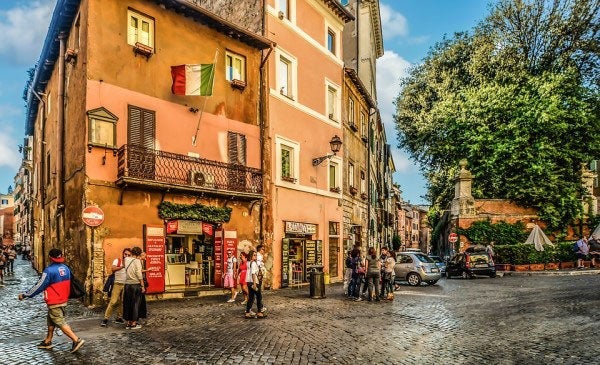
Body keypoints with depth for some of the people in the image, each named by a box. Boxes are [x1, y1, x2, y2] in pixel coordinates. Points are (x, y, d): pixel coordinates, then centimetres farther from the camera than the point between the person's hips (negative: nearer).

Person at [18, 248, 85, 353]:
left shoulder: (49, 270, -20)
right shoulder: (66, 268, 2)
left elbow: (39, 286, -14)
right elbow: (67, 283, 11)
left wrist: (25, 295, -3)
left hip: (54, 303, -8)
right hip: (63, 300, 8)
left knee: (60, 323, -4)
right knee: (50, 321, 22)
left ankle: (77, 340, -10)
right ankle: (47, 341, 34)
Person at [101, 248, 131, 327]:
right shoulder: (117, 260, 2)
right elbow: (112, 269, -15)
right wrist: (122, 266, -16)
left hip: (126, 285, 4)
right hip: (117, 284, -4)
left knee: (122, 302, 5)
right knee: (113, 301, -9)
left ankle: (119, 317, 16)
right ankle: (106, 318, -4)